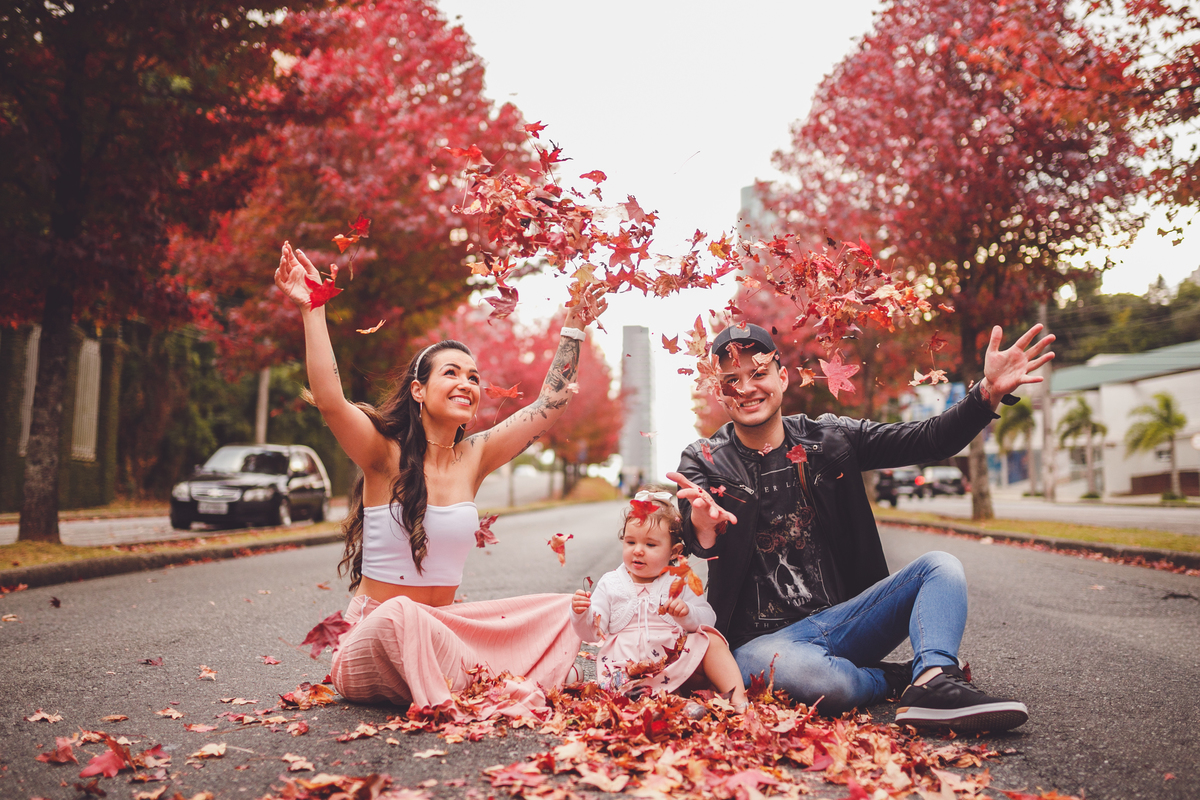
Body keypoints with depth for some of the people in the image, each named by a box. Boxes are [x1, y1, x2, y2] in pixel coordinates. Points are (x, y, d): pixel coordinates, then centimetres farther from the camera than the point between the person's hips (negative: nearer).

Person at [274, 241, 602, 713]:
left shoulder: (473, 458, 3)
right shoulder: (384, 454, -9)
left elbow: (551, 402, 4)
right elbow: (330, 401, -28)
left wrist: (573, 327, 4)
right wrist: (312, 309, -30)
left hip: (446, 630, 5)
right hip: (372, 638, -5)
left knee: (563, 612, -9)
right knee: (400, 614, -40)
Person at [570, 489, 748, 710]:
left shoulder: (679, 582, 8)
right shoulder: (610, 584, 7)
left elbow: (708, 619, 3)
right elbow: (592, 633, 3)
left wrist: (687, 612, -18)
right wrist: (581, 615, -18)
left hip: (675, 662, 1)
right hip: (626, 665, -1)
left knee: (711, 641, -18)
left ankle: (737, 697, -21)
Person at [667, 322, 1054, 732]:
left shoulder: (828, 437, 5)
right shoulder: (703, 463, -3)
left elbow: (928, 440, -1)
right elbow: (700, 543, -22)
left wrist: (989, 392, -18)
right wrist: (704, 525, -48)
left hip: (841, 617, 5)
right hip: (763, 639, -4)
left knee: (940, 566, -10)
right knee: (816, 679, -37)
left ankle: (933, 682, -31)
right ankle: (903, 679, -7)